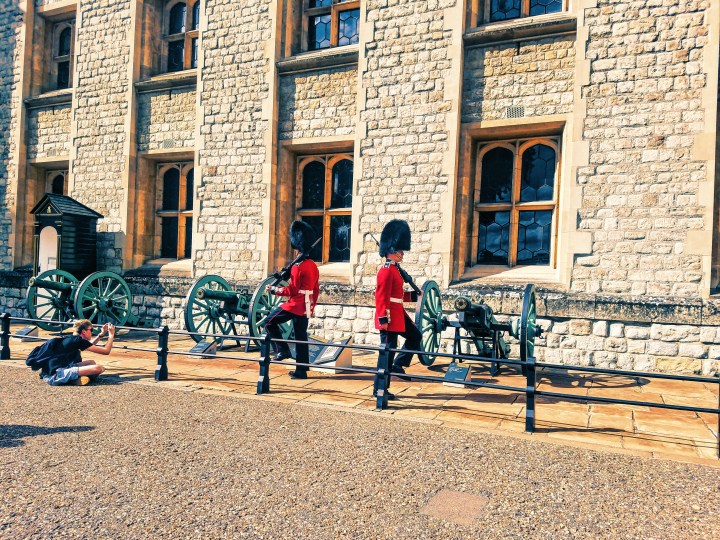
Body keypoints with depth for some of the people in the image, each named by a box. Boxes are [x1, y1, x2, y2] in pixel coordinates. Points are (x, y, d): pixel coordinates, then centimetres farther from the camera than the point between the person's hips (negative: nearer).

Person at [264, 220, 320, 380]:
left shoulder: (297, 267, -15)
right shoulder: (313, 266, 10)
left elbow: (292, 289, -15)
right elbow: (316, 290, 15)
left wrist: (274, 290, -4)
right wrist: (311, 307, 22)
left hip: (295, 305, -8)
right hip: (305, 307, 8)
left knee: (270, 322, 6)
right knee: (301, 337, 11)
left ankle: (282, 350, 1)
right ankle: (301, 370, 14)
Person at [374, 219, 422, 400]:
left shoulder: (395, 269, 14)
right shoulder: (387, 271, -16)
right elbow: (381, 296, -21)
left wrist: (414, 295, 15)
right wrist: (383, 319, -23)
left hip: (399, 314, 10)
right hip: (390, 317, -10)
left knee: (415, 336, 16)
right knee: (388, 350, -3)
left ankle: (398, 365, 22)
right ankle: (379, 389, 7)